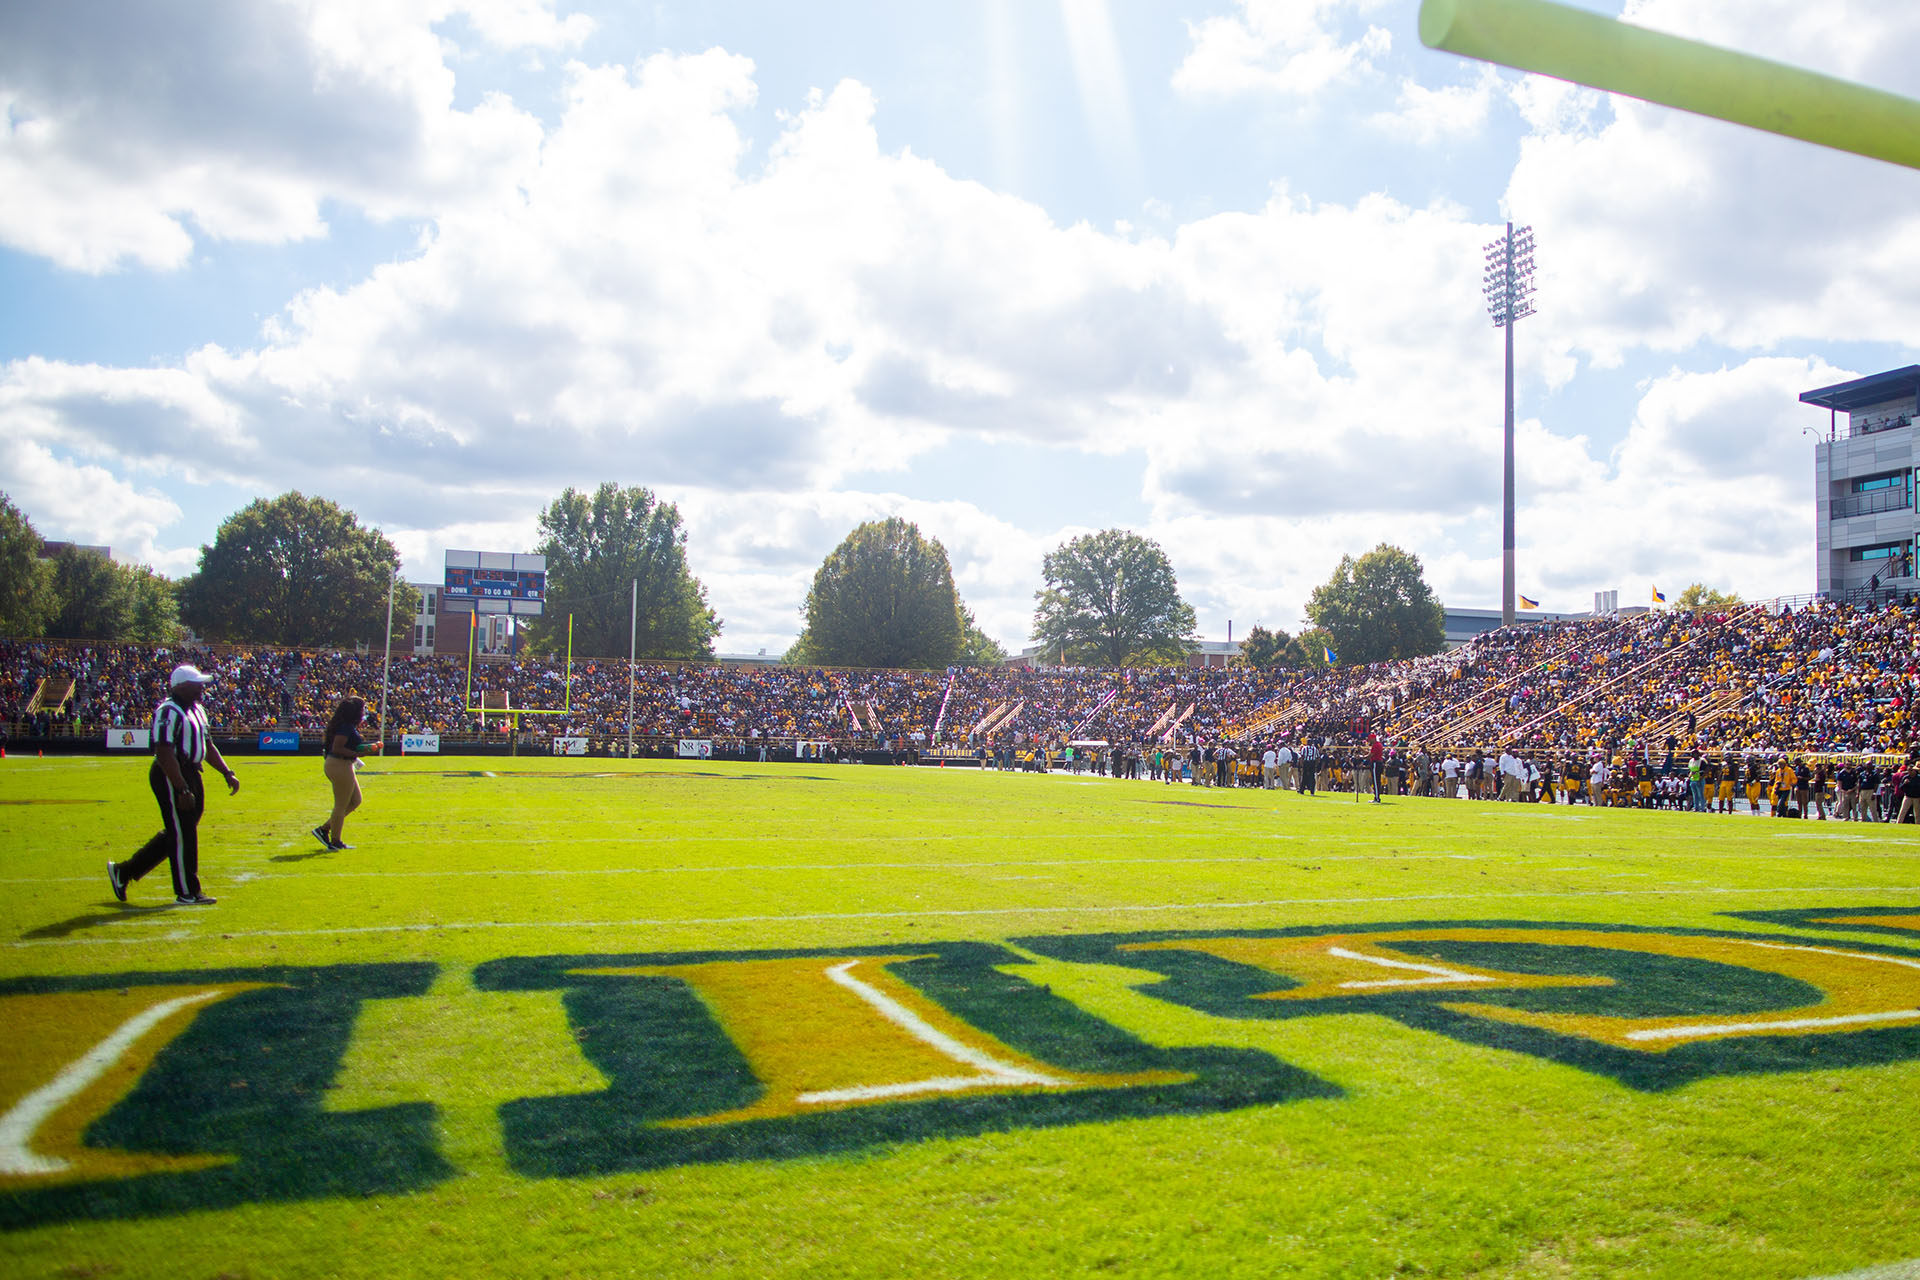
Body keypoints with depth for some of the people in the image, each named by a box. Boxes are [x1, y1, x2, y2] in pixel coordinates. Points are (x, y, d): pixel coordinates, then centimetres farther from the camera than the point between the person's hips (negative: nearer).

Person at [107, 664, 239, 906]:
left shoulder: (197, 710, 14)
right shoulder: (169, 712, -17)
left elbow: (208, 746, 22)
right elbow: (165, 754, -23)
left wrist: (227, 773, 15)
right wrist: (182, 790, -26)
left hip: (191, 775, 10)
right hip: (171, 777, -10)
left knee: (177, 833, 15)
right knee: (182, 835, -2)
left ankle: (123, 872, 28)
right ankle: (187, 893, 9)